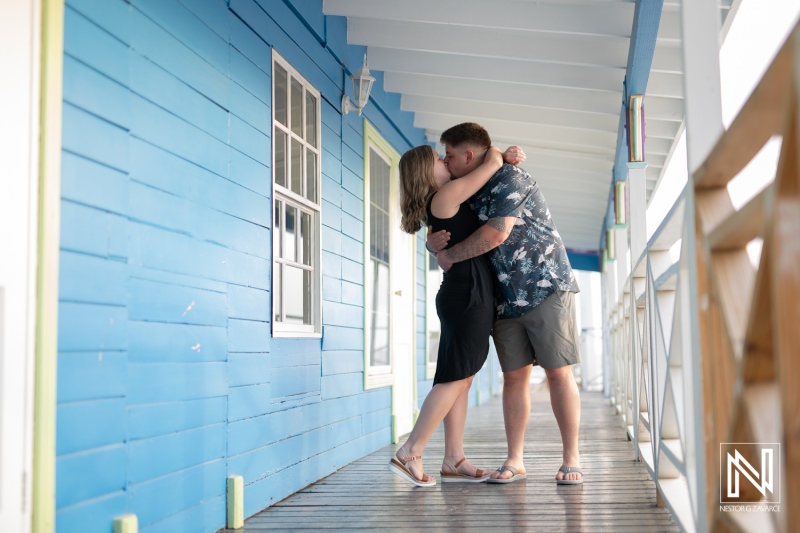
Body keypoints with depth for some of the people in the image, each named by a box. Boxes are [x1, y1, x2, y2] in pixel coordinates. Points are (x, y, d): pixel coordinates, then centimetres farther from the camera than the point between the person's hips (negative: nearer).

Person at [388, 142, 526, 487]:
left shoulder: (445, 200, 16)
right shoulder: (446, 196, -12)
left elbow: (488, 170, 27)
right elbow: (492, 164, -9)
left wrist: (505, 156, 8)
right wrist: (494, 153, 12)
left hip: (466, 296, 10)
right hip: (467, 293, -10)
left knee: (461, 380, 8)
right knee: (453, 380, -8)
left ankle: (453, 461, 10)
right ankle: (409, 455, -6)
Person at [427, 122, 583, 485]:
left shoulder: (511, 180, -13)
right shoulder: (467, 195, 12)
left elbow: (496, 235, -24)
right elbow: (439, 231, 19)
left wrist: (449, 256, -12)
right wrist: (433, 242, -8)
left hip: (547, 290, -7)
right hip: (506, 300, 7)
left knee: (558, 373, -4)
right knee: (514, 376, 4)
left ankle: (571, 460, 2)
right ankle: (514, 461, 9)